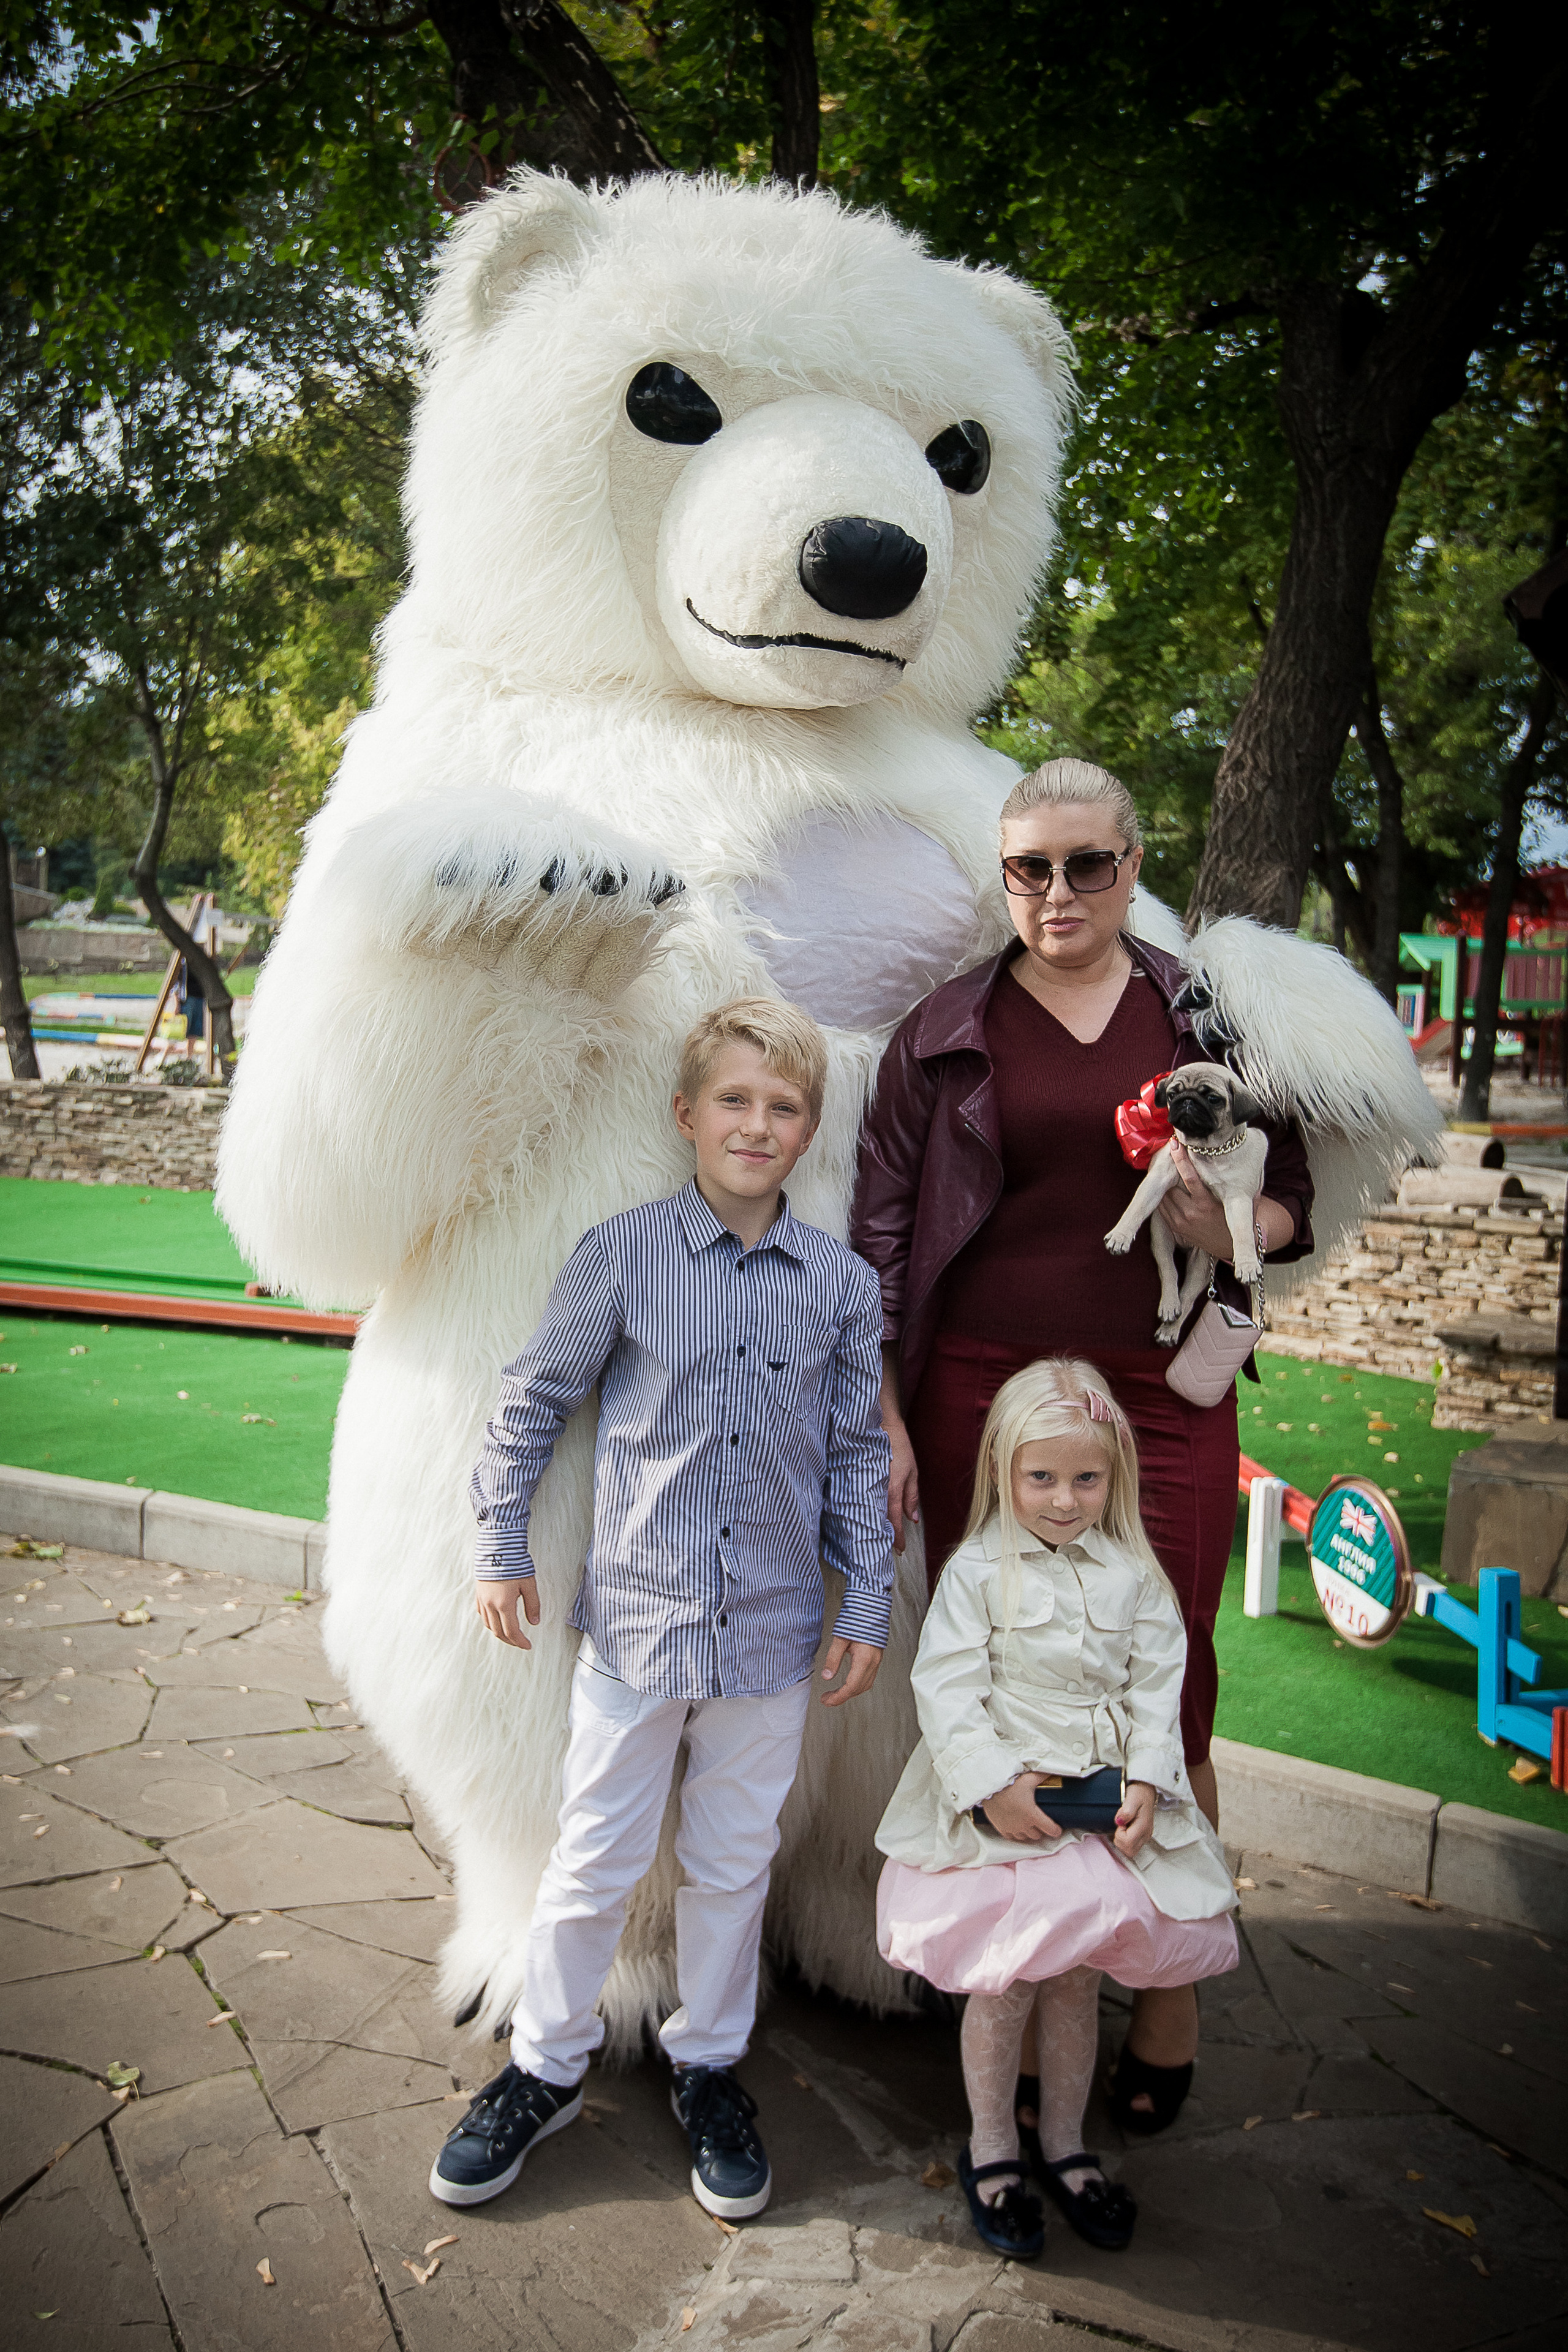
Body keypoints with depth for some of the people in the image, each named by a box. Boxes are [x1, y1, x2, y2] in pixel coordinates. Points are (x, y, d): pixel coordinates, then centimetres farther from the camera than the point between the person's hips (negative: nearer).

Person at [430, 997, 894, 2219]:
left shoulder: (845, 1283, -3)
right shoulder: (620, 1256, -8)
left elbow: (859, 1454, 5)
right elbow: (533, 1400, 2)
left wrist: (869, 1609, 5)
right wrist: (502, 1548, 4)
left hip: (772, 1628, 2)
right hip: (635, 1615, -1)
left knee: (735, 1863, 16)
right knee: (595, 1860, 12)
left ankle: (710, 2066, 38)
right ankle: (545, 2067, 35)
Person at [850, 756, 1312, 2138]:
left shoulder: (1210, 1018, 9)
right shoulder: (947, 1033, 6)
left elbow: (1293, 1197, 13)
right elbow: (878, 1234, 4)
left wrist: (1230, 1230, -10)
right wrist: (881, 1416, -2)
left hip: (1163, 1402, 0)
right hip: (978, 1401, 0)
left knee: (1165, 1706, 4)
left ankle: (1170, 2000, 24)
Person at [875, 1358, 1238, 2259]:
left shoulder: (1135, 1575, 3)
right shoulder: (979, 1570, -7)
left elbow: (1157, 1689, 4)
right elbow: (946, 1688, -11)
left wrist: (1146, 1783, -8)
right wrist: (993, 1783, -19)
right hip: (1003, 1803, -3)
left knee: (1079, 1975, 10)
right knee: (1005, 1978, 1)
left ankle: (1064, 2143, 31)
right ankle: (992, 2148, 23)